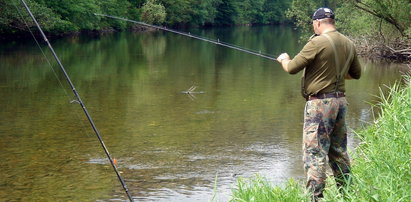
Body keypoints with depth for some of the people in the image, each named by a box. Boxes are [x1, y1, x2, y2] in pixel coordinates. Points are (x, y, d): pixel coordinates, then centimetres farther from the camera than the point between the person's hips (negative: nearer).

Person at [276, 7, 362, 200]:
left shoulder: (317, 43, -15)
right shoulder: (349, 44, 8)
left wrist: (284, 59, 10)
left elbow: (292, 68, -11)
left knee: (315, 153, -6)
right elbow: (356, 73, 19)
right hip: (340, 101, 8)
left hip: (320, 103, -7)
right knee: (339, 151, 17)